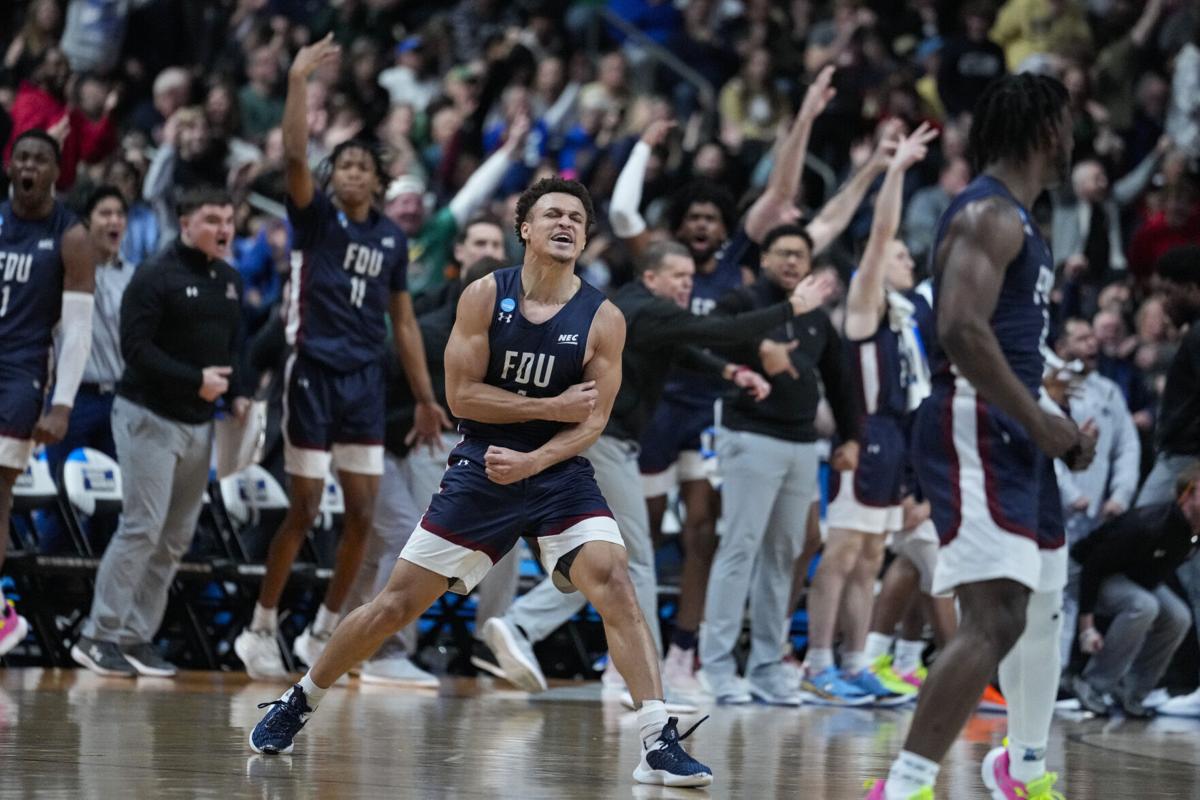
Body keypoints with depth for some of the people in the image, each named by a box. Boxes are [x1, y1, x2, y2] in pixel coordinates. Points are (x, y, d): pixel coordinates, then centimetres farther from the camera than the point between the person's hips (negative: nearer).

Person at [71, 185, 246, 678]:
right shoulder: (156, 276, -10)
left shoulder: (230, 281, 13)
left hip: (199, 423, 8)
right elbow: (135, 346, -17)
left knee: (176, 537, 6)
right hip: (150, 416, -8)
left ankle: (137, 636, 11)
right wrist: (194, 381, -22)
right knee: (142, 528, -12)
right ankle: (99, 636, -6)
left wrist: (236, 395, 1)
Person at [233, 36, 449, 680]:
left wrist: (425, 397, 13)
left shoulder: (391, 238, 11)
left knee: (362, 514, 2)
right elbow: (294, 154, -19)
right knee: (303, 511, -5)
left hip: (365, 382, 5)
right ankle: (260, 630, 8)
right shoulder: (317, 217, -1)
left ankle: (321, 634, 14)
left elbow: (403, 322, 16)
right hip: (314, 374, -5)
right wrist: (299, 81, -26)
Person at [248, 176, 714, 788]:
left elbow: (592, 422, -7)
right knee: (398, 603, 3)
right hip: (480, 469, 0)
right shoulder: (485, 296, -5)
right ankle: (297, 703, 22)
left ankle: (659, 743, -23)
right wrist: (549, 407, -15)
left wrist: (531, 461, -23)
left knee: (613, 582, -22)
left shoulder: (603, 319, -6)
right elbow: (461, 395, -9)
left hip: (559, 472, 0)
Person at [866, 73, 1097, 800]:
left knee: (1044, 604, 24)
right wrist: (1039, 420, -21)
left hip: (1015, 434, 11)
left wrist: (1054, 423, 17)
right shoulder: (989, 214, -14)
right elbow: (963, 331, -26)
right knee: (996, 618, -20)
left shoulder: (1018, 220, 19)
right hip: (977, 431, -11)